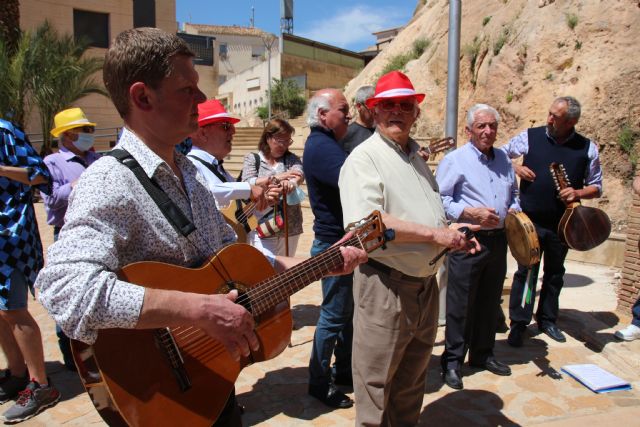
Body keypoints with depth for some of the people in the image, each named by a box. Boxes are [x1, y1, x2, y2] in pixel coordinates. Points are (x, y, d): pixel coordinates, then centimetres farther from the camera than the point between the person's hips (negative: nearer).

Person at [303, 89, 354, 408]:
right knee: (334, 316, 2)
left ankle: (343, 370, 34)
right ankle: (319, 382, 18)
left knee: (349, 310, 19)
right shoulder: (320, 146, -19)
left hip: (345, 240, 10)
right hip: (334, 244, -10)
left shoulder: (327, 143, 14)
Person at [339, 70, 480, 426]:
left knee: (413, 378, 24)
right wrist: (435, 234, -25)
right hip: (385, 286, -8)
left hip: (426, 284, 8)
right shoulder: (364, 157, -12)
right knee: (376, 383, 8)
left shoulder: (417, 158, 15)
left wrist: (453, 231, 5)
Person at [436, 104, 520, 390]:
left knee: (490, 301, 16)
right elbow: (440, 200, -13)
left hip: (498, 239, 7)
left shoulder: (503, 159, 14)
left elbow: (513, 192, 25)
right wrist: (472, 213, -21)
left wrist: (514, 210, 4)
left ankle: (482, 354, 32)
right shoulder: (455, 160, -7)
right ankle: (452, 361, 13)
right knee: (460, 304, 0)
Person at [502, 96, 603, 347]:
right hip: (530, 221, -2)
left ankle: (547, 319, 32)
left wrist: (578, 193, -14)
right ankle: (518, 324, 11)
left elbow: (596, 187, 6)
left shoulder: (587, 148, -1)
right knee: (525, 272, 1)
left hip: (562, 223, 2)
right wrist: (515, 167, -12)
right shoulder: (530, 137, -4)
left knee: (555, 273, 16)